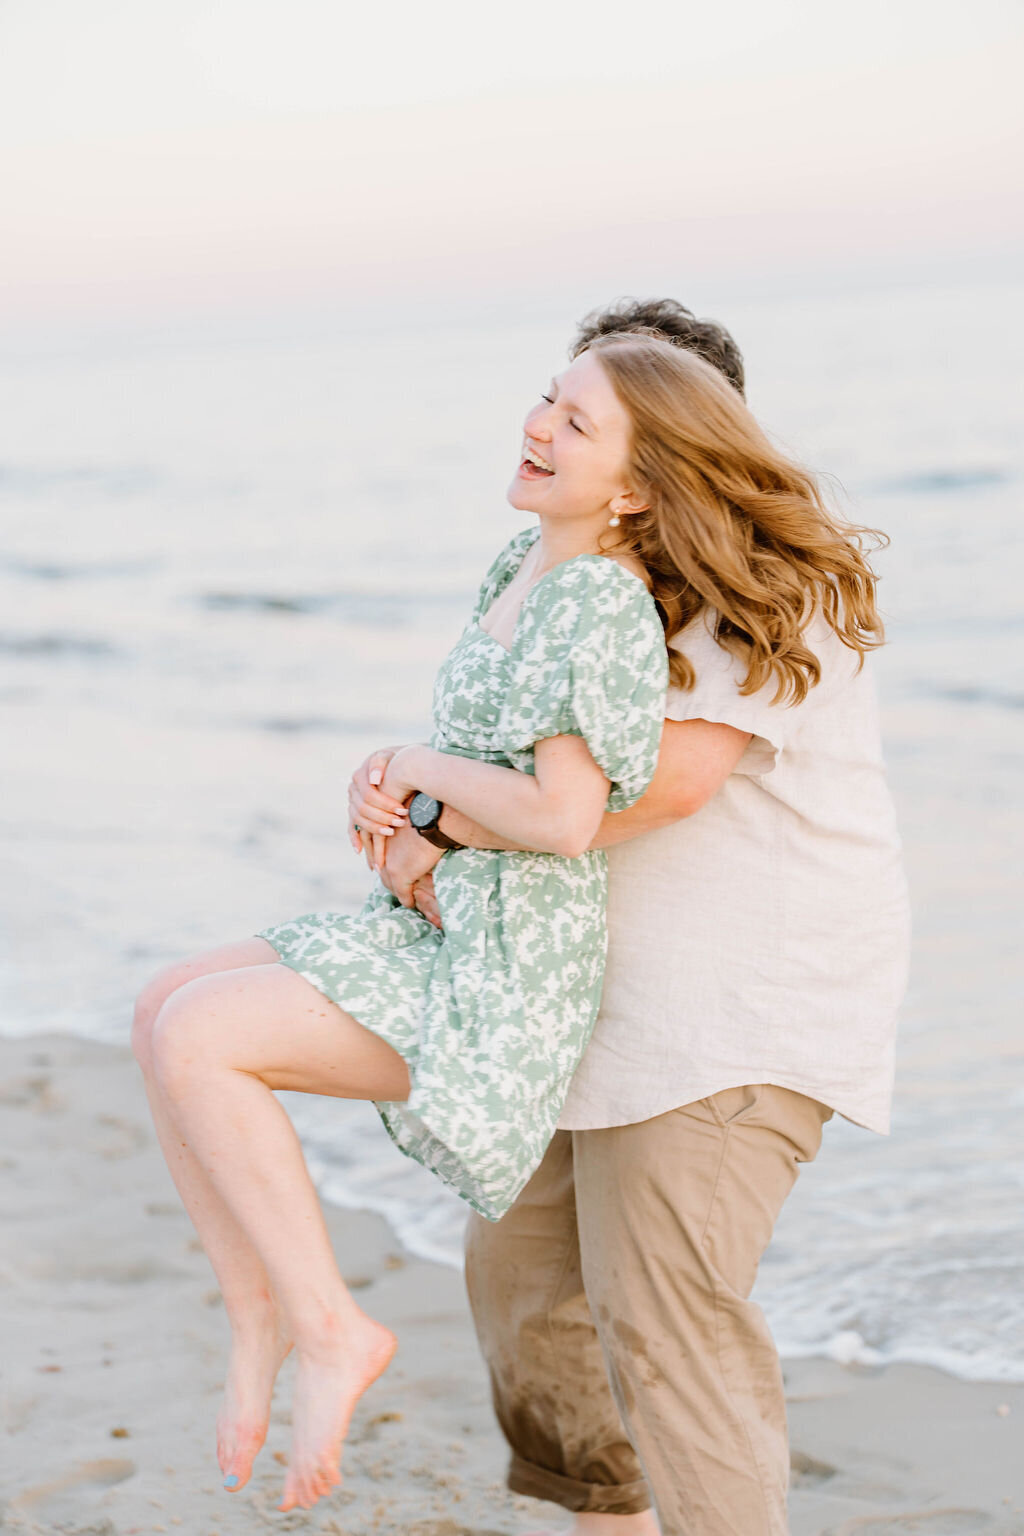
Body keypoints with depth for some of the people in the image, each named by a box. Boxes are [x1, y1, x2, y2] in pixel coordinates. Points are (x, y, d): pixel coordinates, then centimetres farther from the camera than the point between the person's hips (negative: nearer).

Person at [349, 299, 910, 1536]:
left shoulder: (776, 590, -14)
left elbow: (672, 772, -27)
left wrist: (447, 826, -21)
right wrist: (379, 784, -10)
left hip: (744, 999, -9)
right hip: (614, 995, 10)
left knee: (663, 1310, -15)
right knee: (526, 1261, 16)